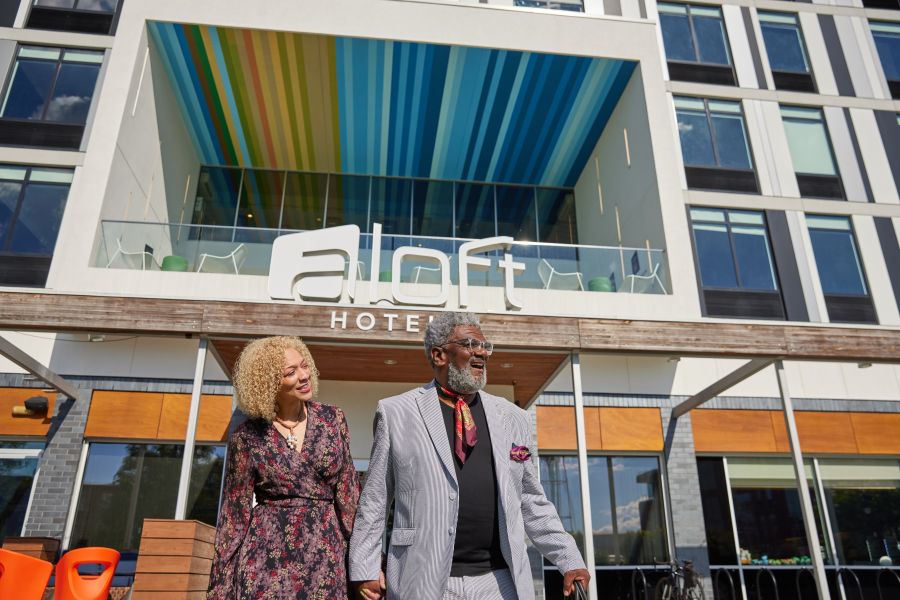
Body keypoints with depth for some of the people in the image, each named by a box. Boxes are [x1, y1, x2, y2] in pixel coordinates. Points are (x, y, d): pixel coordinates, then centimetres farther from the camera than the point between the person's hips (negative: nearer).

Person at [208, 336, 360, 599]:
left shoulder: (332, 419, 0)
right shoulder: (247, 436, -5)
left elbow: (348, 491, 4)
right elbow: (235, 511, 1)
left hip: (325, 553, 2)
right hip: (267, 555, -1)